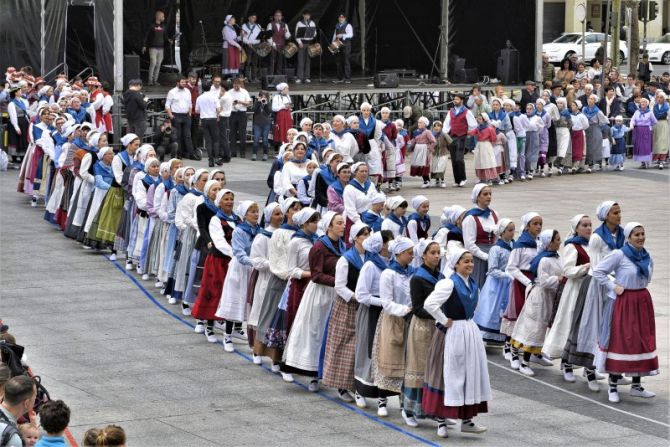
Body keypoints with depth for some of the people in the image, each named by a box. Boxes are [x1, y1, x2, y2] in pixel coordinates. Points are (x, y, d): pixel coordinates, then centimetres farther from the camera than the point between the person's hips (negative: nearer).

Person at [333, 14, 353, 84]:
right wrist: (333, 42, 8)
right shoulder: (337, 26, 18)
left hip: (346, 45, -6)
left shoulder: (348, 26, -1)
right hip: (338, 46, 6)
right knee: (339, 62, 6)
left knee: (346, 62, -8)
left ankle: (348, 79, -8)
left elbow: (350, 35, -13)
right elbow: (335, 34, 21)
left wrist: (342, 35, -25)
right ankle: (340, 78, 12)